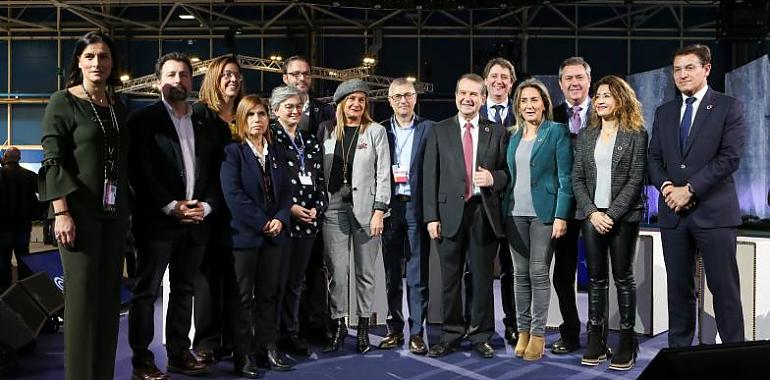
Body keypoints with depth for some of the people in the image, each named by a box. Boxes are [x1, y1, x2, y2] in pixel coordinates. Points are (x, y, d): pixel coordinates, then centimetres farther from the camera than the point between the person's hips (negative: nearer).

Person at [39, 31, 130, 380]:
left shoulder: (117, 107, 13)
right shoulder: (62, 102, -3)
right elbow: (51, 161, -9)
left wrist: (127, 208, 12)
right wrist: (61, 212, -17)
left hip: (114, 211, 6)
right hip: (79, 210, -5)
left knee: (109, 295, 7)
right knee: (82, 294, -5)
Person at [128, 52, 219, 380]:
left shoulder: (204, 125, 15)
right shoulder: (143, 119, 0)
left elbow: (214, 172, 13)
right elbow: (140, 170, -9)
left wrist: (206, 206, -4)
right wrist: (171, 207, -15)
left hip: (196, 221, 5)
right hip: (158, 220, -5)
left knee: (184, 290, 10)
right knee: (147, 291, 1)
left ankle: (179, 354, 18)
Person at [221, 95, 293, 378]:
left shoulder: (276, 152, 13)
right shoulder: (232, 152, -5)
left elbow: (285, 191, 10)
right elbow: (233, 194, -14)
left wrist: (280, 219, -7)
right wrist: (262, 223, -14)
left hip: (274, 234, 5)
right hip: (244, 234, -5)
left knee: (268, 295, 11)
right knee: (243, 297, 2)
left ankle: (268, 347, 20)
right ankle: (244, 355, 9)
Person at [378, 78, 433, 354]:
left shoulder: (429, 129, 2)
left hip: (417, 207, -2)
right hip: (390, 207, 2)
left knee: (417, 274, 1)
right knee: (391, 273, 9)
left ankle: (417, 332, 8)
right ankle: (394, 329, 19)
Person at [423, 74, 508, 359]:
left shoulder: (497, 132, 8)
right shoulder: (439, 131, 6)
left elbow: (507, 172, 10)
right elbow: (430, 177, 2)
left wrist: (493, 177, -13)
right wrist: (431, 216, -4)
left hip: (484, 213, 0)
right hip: (450, 212, 0)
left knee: (482, 277, 6)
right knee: (450, 277, 7)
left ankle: (481, 336, 19)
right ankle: (451, 335, 18)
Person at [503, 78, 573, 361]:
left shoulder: (557, 132, -2)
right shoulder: (514, 136, 13)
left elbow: (565, 178, -7)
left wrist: (561, 216, -14)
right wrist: (504, 209, 7)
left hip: (543, 212, -5)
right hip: (515, 213, 5)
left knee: (539, 273, -3)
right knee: (520, 273, 8)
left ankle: (538, 333, 7)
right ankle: (523, 330, 16)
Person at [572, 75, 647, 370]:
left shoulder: (636, 135, 0)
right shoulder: (585, 136, 11)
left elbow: (636, 179, -7)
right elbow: (577, 178, 6)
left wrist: (612, 214, -15)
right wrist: (592, 213, -7)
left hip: (623, 216, -3)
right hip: (591, 215, 3)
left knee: (623, 277, 2)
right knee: (596, 278, 6)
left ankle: (627, 343, 9)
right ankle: (595, 341, 11)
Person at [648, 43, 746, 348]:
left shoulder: (729, 107, 1)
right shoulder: (664, 112, 15)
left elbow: (730, 157, -9)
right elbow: (654, 158, 12)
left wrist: (689, 189, -14)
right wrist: (666, 186, -8)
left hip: (714, 211, -4)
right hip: (673, 213, 4)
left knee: (724, 288, -1)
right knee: (679, 288, 9)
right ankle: (679, 349, 17)